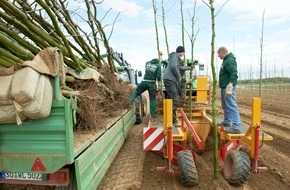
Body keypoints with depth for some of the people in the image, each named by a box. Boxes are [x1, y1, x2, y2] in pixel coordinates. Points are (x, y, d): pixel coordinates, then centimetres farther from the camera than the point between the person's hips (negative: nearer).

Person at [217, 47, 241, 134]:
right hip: (224, 87, 11)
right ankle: (227, 122, 30)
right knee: (225, 106, 18)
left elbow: (234, 75, -24)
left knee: (231, 106, -12)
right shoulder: (226, 60, 18)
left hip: (228, 87, -11)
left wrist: (229, 87, -28)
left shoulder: (230, 60, -15)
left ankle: (236, 127, -11)